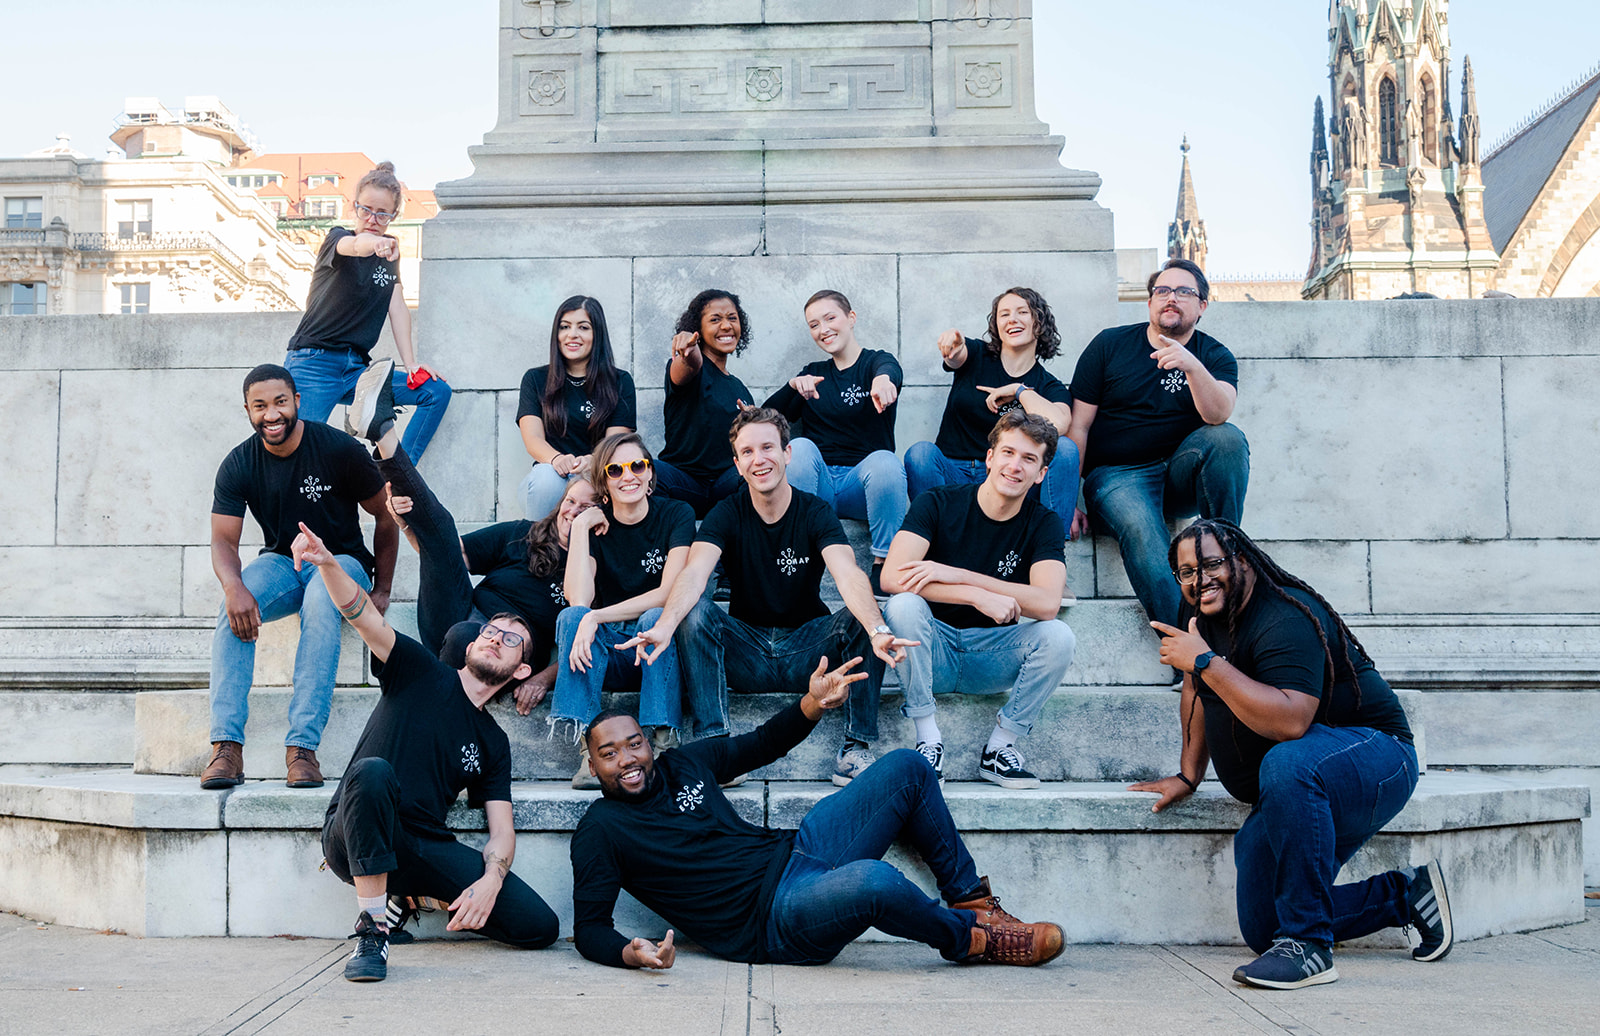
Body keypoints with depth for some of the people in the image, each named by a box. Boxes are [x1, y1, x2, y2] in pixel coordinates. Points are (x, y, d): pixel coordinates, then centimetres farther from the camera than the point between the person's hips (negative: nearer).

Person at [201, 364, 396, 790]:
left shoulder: (339, 450, -13)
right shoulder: (238, 466, -5)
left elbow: (385, 518, -3)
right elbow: (224, 540, -9)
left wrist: (382, 591, -5)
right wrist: (234, 587, -32)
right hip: (281, 561, 3)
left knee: (319, 604, -38)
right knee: (233, 609, -30)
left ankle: (303, 746, -39)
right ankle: (226, 746, -34)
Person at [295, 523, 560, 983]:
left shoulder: (493, 744, 16)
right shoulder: (422, 673, 8)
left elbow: (502, 830, 8)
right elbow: (363, 616, -9)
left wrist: (490, 881, -15)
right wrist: (328, 564, -30)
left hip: (424, 849, 4)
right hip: (352, 840, -4)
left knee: (540, 926, -12)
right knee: (372, 771, -38)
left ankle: (418, 896, 13)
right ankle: (372, 931, -27)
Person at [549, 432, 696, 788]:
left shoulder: (676, 515, -4)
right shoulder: (593, 525, 0)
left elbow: (670, 593, -16)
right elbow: (578, 599, -15)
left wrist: (596, 618, -24)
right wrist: (580, 528, -16)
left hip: (658, 650, -2)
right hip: (608, 656, 2)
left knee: (655, 618, -32)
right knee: (571, 616, -26)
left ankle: (663, 741, -35)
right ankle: (588, 746, -36)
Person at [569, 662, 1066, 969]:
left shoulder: (682, 763, 13)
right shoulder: (600, 829, -3)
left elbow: (761, 745, 25)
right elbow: (589, 926, -4)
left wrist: (812, 705, 6)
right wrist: (630, 953, -27)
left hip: (797, 850, 8)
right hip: (771, 920, -8)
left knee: (907, 768, 2)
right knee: (873, 880, -39)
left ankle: (970, 896, 10)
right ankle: (970, 938, -9)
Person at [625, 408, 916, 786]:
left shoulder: (816, 514, -6)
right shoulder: (727, 515, -4)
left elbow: (849, 577, -25)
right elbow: (694, 574, -23)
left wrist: (878, 631, -47)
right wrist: (665, 625, -46)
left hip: (806, 649, 0)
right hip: (745, 652, 1)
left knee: (864, 618, -27)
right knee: (694, 610, -26)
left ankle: (855, 747, -23)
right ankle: (714, 742, -26)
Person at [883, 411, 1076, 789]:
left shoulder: (1044, 524, -3)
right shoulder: (939, 504, -9)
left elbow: (1047, 603, -20)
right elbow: (892, 578, -24)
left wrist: (957, 576, -26)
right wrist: (978, 596, -32)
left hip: (992, 658, 2)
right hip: (933, 651, -1)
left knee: (1058, 635, -25)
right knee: (904, 605, -31)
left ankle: (999, 747, -12)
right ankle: (928, 739, -22)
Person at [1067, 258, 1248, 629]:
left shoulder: (1215, 357, 6)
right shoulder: (1109, 345, 4)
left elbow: (1218, 415, -17)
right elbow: (1078, 426, 2)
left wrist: (1192, 366, -36)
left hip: (1179, 477, 2)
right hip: (1117, 476, -2)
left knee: (1227, 438, -27)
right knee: (1142, 534, -34)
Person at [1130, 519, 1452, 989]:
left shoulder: (1285, 619, -24)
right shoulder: (1206, 615, 4)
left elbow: (1290, 722, -38)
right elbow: (1198, 691, 21)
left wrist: (1206, 661, -34)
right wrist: (1188, 775, 18)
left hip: (1373, 760, -9)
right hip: (1291, 794, 9)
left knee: (1287, 764, -43)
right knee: (1262, 930, 2)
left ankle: (1308, 945, -34)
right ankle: (1403, 895, 18)